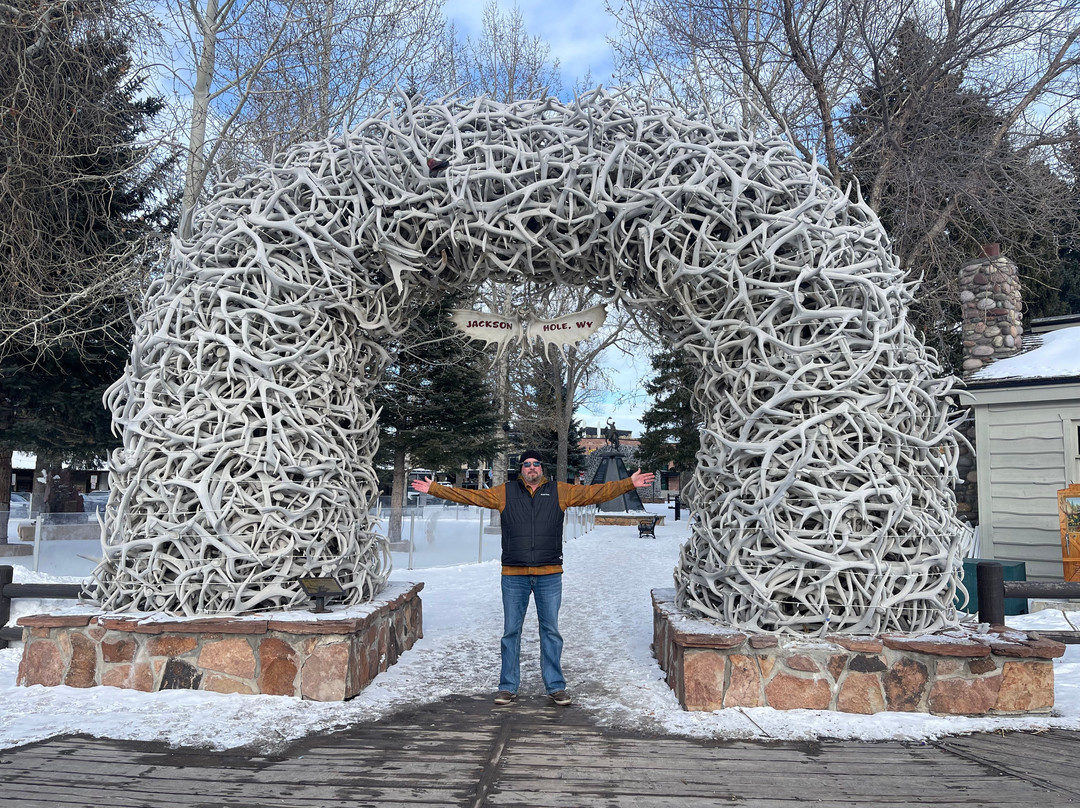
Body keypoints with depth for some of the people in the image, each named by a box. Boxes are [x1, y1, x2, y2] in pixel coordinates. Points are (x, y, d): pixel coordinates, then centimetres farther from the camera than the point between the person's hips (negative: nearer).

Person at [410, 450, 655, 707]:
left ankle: (556, 687, 20)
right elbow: (469, 495, 8)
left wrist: (629, 483, 1)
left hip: (549, 575, 0)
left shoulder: (560, 492, 6)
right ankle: (508, 686, 21)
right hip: (514, 576, 0)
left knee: (551, 631, 8)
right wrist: (434, 489, 4)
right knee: (511, 632, 8)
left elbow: (596, 492, 6)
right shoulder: (505, 492, 6)